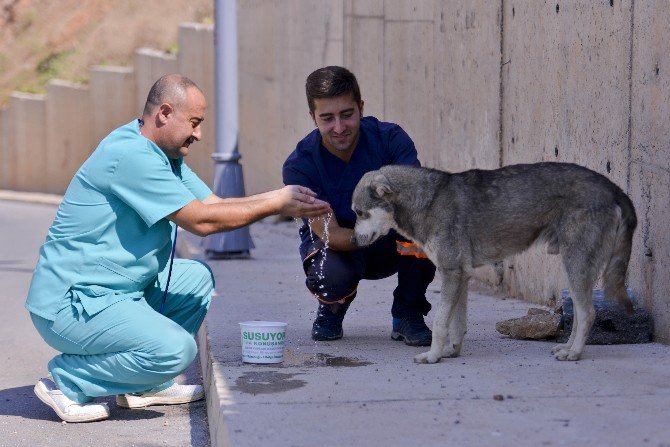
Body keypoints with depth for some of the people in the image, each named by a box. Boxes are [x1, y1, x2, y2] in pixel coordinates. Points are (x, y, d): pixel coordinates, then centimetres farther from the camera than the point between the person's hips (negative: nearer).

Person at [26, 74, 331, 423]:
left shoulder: (163, 155, 13)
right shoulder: (130, 155, -21)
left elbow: (213, 203, 10)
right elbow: (201, 220, -20)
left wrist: (280, 197, -2)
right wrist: (276, 205, -14)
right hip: (70, 304, -11)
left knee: (198, 278, 18)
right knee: (176, 349, -26)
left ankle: (145, 385, 14)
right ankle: (67, 383, -8)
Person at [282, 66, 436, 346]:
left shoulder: (390, 139, -19)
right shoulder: (298, 166, -21)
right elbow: (330, 234, -27)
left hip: (390, 249, 1)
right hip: (339, 247, -1)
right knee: (330, 276, -38)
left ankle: (408, 314, -10)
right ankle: (332, 309, 5)